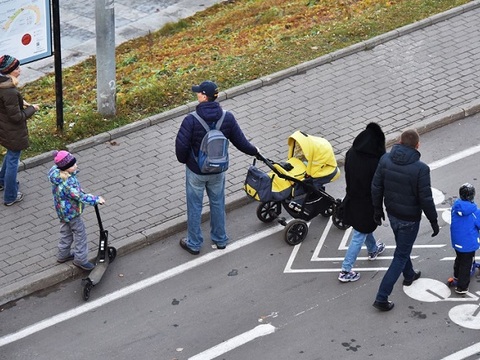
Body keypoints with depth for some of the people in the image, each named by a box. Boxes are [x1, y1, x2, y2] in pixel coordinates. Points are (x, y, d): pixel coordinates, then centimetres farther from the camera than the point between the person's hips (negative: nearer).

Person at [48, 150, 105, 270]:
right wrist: (96, 199, -27)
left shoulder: (57, 173, -12)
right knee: (80, 233, 10)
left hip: (63, 210, 9)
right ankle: (80, 259, 24)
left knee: (66, 231, 27)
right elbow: (80, 197, -34)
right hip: (72, 212, -9)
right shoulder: (68, 184, -38)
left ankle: (63, 255, 44)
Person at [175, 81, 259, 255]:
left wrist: (184, 160, 3)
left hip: (196, 171, -4)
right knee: (218, 203, 22)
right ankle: (220, 239, 37)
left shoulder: (191, 120, -25)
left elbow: (181, 145, -20)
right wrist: (254, 151, 18)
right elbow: (240, 141, -2)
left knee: (194, 206, 13)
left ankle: (194, 243, 26)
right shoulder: (227, 118, -13)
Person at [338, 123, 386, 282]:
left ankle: (373, 249, 57)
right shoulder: (376, 162, -31)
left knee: (364, 226, 31)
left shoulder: (351, 154, -12)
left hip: (352, 198, 7)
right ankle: (345, 271, 12)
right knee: (359, 235, 7)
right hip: (367, 203, -7)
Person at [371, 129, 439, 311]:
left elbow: (376, 188, -4)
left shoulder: (385, 160, -12)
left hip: (392, 214, 6)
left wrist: (378, 210, 12)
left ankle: (409, 275, 55)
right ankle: (382, 298, 6)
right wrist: (434, 221, -6)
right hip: (409, 219, -6)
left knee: (403, 247, 30)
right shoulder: (420, 169, -27)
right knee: (400, 256, 6)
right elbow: (426, 199, -20)